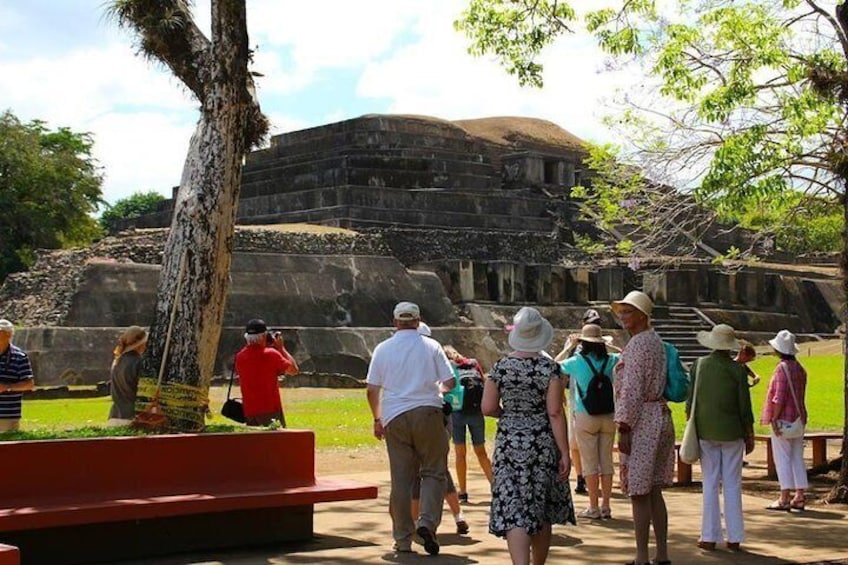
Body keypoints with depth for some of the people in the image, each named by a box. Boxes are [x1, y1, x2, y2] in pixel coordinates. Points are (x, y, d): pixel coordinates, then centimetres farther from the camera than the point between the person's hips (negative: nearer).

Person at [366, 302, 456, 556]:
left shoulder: (383, 349, 6)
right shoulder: (431, 346, 2)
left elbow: (371, 390, 5)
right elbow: (449, 382, 2)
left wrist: (377, 418, 18)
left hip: (395, 417, 2)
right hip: (427, 412, -2)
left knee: (400, 479, 5)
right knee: (433, 472, 6)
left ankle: (403, 539, 9)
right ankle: (427, 522, -14)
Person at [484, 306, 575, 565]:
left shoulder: (500, 367, -1)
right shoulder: (549, 368, -8)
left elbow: (488, 408, -1)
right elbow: (555, 413, -11)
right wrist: (565, 453, -8)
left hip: (508, 444, 1)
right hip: (542, 444, 0)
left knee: (513, 513, -4)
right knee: (542, 512, 16)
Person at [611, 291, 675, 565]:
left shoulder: (638, 344, -14)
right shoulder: (656, 341, 15)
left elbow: (632, 390, -19)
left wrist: (623, 428, -17)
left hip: (641, 421, -10)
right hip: (660, 416, 10)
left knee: (639, 492, -4)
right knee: (653, 491, 13)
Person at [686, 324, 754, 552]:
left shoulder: (699, 365, -3)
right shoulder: (738, 370, -8)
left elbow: (690, 400, 1)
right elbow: (745, 407, -5)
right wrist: (750, 436, 6)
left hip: (706, 431, 1)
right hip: (732, 431, -1)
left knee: (710, 483, 6)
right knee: (732, 484, 5)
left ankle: (709, 537, 7)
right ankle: (734, 537, 8)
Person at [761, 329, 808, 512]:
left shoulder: (782, 368, -14)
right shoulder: (799, 368, 12)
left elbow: (779, 397, -19)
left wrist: (774, 418, -16)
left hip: (783, 419, -8)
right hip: (798, 418, 8)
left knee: (782, 457, -5)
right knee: (797, 457, 10)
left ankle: (784, 498, -6)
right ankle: (800, 496, 11)